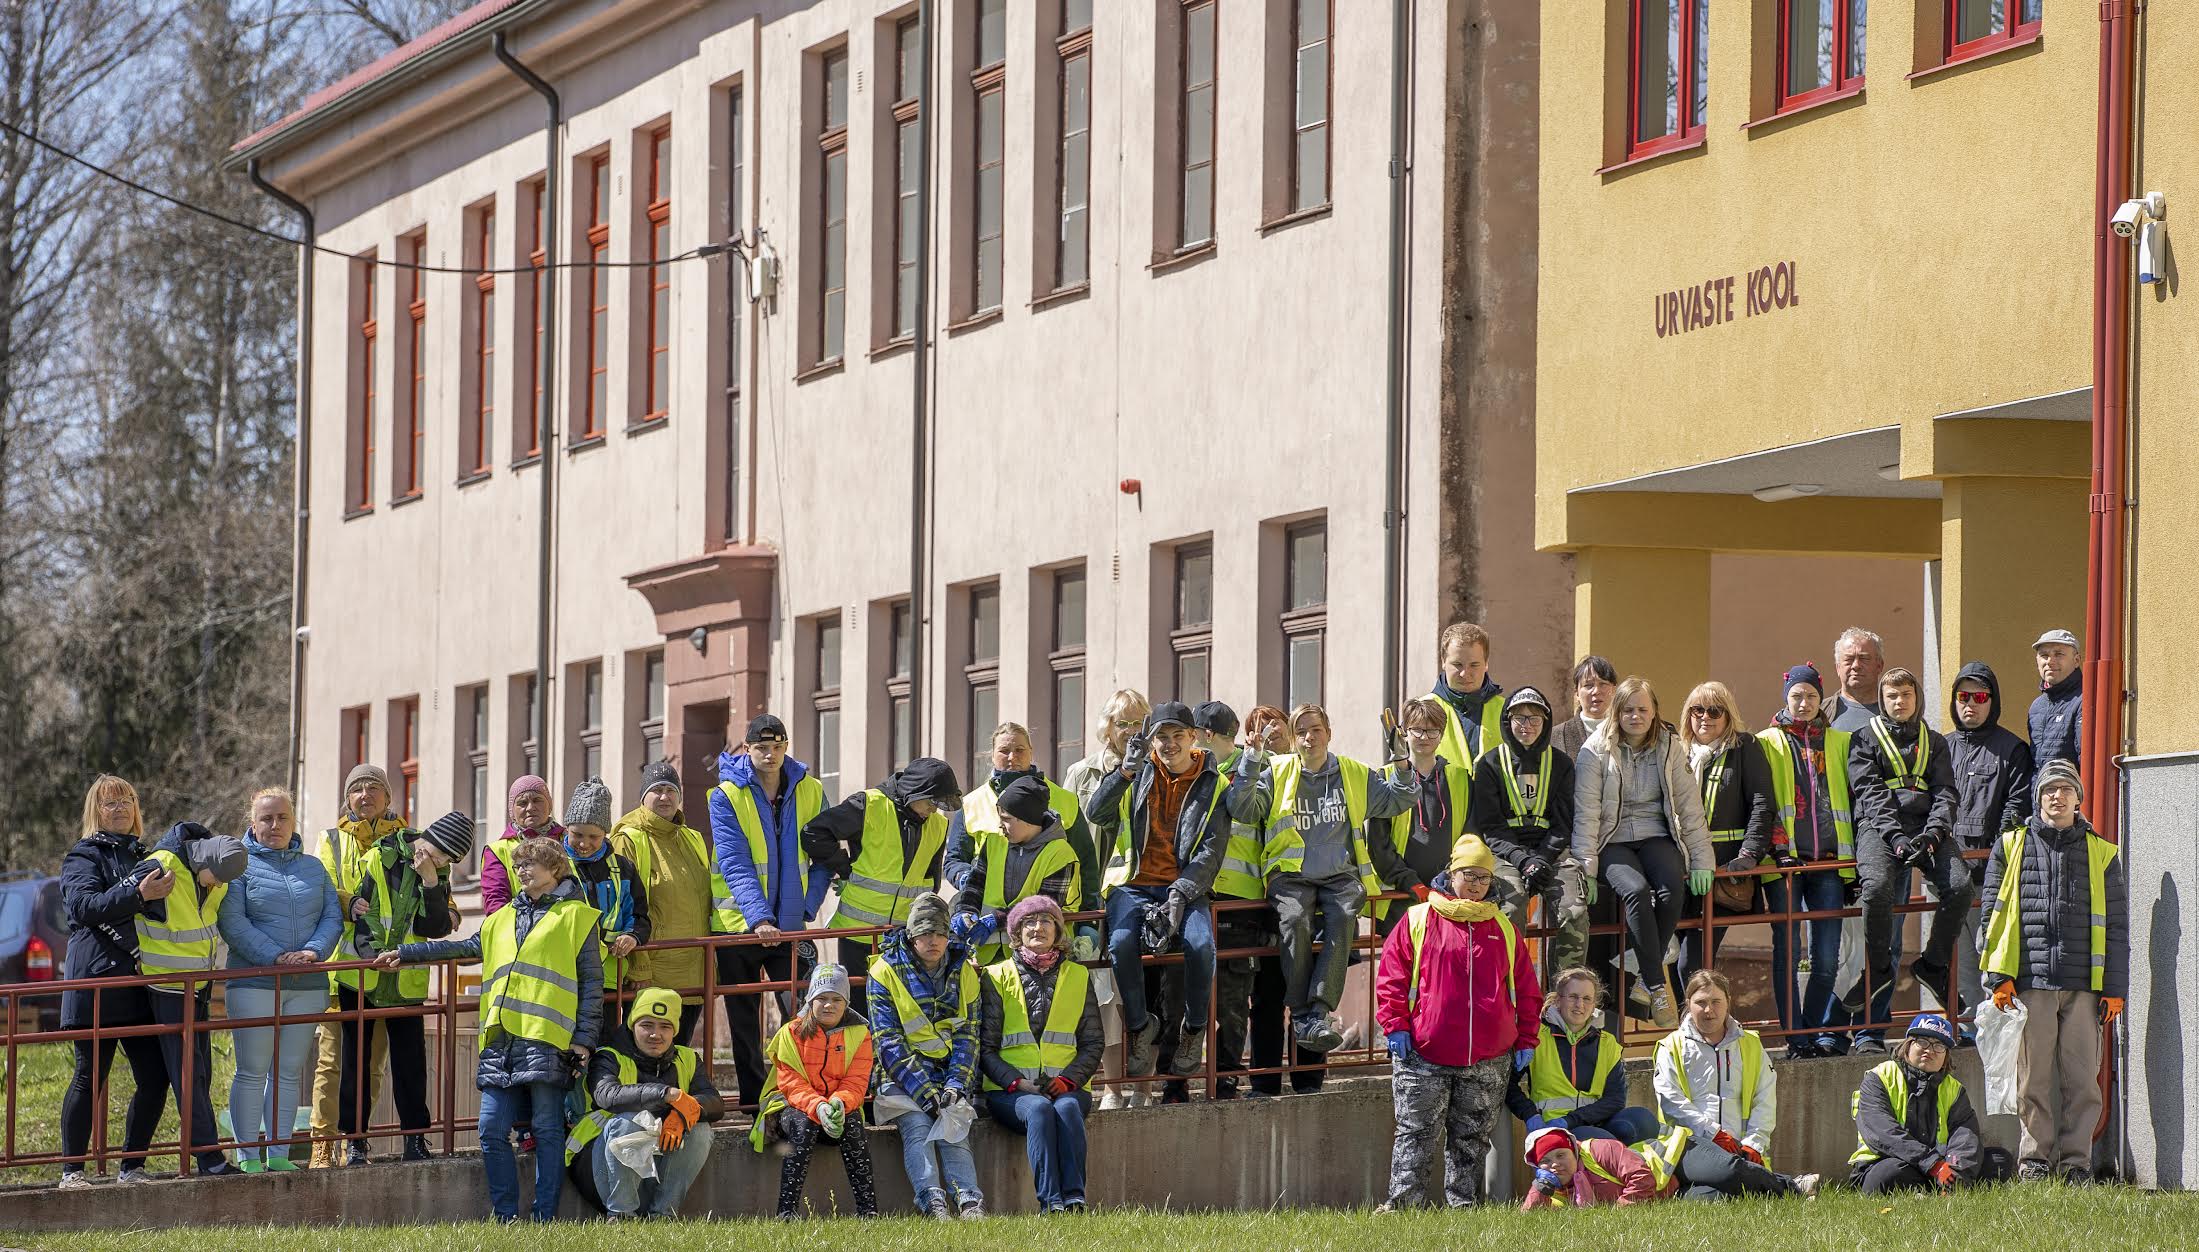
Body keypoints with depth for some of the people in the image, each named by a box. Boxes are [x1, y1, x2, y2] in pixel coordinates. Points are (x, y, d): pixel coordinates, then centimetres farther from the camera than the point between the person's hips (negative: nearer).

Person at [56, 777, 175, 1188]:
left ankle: (133, 1165, 10)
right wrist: (139, 895, -27)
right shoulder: (84, 857, 2)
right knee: (90, 1077, -6)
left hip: (140, 984, 6)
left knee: (155, 1077, 0)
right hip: (97, 981, -6)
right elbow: (85, 905, -15)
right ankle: (72, 1170, 0)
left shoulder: (145, 856, 22)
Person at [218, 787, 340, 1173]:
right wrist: (275, 957, -19)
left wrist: (313, 951, -11)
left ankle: (279, 1154, 13)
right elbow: (232, 923, -11)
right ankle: (248, 1157, 2)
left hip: (307, 986, 5)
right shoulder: (240, 866, -1)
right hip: (255, 983, -5)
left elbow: (333, 916, 9)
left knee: (290, 1073, 7)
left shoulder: (313, 867, 15)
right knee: (252, 1072, -2)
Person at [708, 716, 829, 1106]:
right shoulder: (726, 796, -9)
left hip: (791, 926, 2)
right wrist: (759, 918, -28)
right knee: (745, 1023, 6)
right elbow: (736, 866, -17)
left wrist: (807, 907, -9)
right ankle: (754, 1101, 14)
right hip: (740, 925, -1)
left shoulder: (810, 792, 0)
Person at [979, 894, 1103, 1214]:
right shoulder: (996, 978, 11)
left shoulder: (1078, 977, 17)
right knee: (1039, 1109, -35)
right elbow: (986, 1047, 6)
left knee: (1066, 1107, -34)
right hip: (1009, 1091, -1)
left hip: (1068, 1087, 1)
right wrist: (1017, 1082, -12)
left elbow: (1093, 1043, 12)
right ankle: (1051, 1200, -45)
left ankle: (1074, 1197, -44)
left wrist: (1067, 1079, -7)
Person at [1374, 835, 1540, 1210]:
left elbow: (1525, 988, 17)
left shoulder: (1503, 928, 13)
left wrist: (1525, 1039, 11)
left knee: (1471, 1137, 8)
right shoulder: (1419, 920, 3)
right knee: (1416, 1132, -6)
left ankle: (1463, 1203, 12)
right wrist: (1395, 1026, -6)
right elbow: (1391, 975, 2)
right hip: (1424, 1055, -3)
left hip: (1487, 1062, 3)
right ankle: (1403, 1201, -6)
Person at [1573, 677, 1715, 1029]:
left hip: (1657, 838, 3)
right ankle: (1658, 988, -30)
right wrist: (1585, 869, -12)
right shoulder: (1597, 751, -2)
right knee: (1636, 890, -32)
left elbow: (1689, 805, 6)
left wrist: (1701, 862, 0)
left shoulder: (1670, 747, 6)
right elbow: (1585, 812, -5)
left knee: (1672, 888, -29)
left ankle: (1644, 971, -14)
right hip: (1613, 842, -3)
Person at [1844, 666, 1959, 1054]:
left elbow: (1945, 793, 11)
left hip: (1927, 828, 3)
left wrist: (1931, 834, -10)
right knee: (1878, 887, -34)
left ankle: (1935, 964, -4)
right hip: (1879, 827, -3)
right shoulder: (1867, 740, 13)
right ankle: (1878, 969, -16)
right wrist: (1896, 837, -16)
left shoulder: (1933, 743, 22)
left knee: (1959, 885, -25)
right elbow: (1870, 793, 0)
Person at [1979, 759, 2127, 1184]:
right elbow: (1993, 914, 8)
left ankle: (2075, 1162, 4)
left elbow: (2116, 926, 12)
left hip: (2084, 984, 1)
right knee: (2034, 1078, 0)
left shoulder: (2101, 854, 13)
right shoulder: (2011, 847, 10)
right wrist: (1999, 977, -1)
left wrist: (2114, 988, 4)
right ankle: (2035, 1160, 7)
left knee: (2082, 1077, -1)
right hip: (2031, 981, -1)